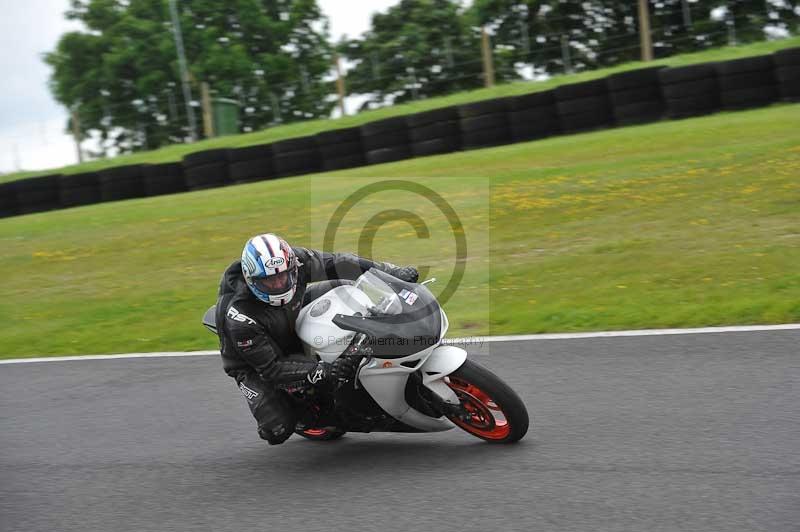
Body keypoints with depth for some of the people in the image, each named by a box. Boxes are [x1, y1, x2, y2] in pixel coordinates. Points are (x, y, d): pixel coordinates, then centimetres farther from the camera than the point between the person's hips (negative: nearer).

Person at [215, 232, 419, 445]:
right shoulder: (240, 317, -39)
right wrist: (322, 371, -47)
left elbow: (336, 264, -13)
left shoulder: (294, 262, -27)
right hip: (254, 364, -5)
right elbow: (271, 367, -35)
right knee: (278, 430, -23)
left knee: (342, 288, -9)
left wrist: (392, 271, -17)